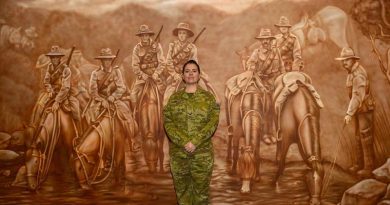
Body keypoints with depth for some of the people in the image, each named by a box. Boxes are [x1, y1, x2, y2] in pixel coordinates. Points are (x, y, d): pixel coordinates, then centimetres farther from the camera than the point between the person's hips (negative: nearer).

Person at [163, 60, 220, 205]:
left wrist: (195, 142, -19)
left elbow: (213, 122, -8)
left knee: (201, 188, 7)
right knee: (181, 188, 10)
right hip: (178, 152, 1)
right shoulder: (174, 98, 5)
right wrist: (184, 142, -17)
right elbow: (168, 123, -3)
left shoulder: (208, 97, 2)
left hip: (202, 152, -1)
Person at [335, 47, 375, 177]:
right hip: (359, 109, 10)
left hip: (365, 109, -10)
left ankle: (368, 167, 6)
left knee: (366, 138, -3)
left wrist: (349, 113, -38)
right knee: (359, 137, 17)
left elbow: (357, 96, -33)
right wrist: (351, 111, 19)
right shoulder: (351, 72, 7)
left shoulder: (358, 75, -24)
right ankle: (358, 164, 28)